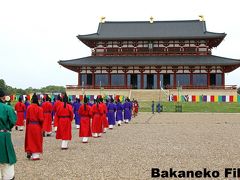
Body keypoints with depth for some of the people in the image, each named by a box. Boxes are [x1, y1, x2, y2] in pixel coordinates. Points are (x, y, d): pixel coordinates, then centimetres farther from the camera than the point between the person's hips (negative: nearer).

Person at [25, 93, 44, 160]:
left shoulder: (29, 107, -4)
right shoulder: (39, 108, -12)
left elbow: (27, 118, 1)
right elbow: (41, 119, -12)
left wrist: (27, 125, 13)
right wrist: (41, 127, 7)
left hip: (30, 126, 3)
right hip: (37, 126, -3)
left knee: (30, 140, 16)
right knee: (36, 140, 6)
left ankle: (29, 153, 21)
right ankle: (35, 155, 8)